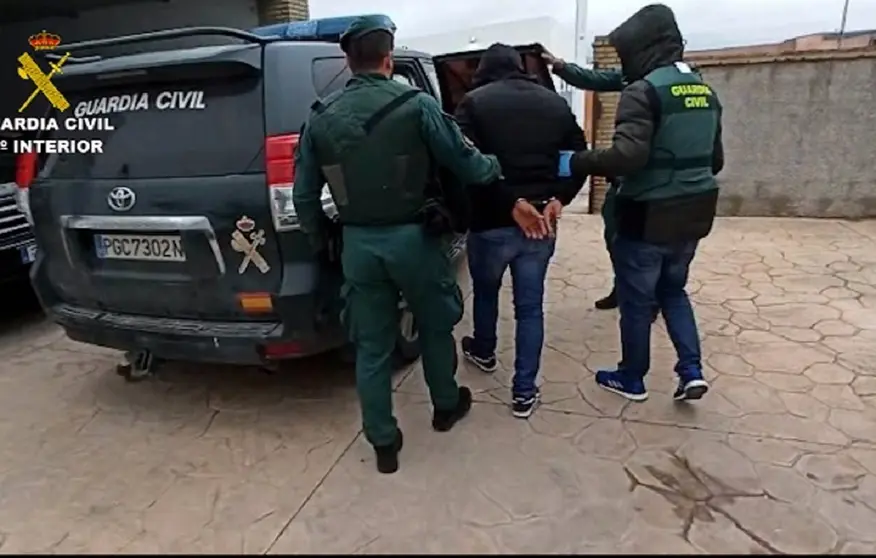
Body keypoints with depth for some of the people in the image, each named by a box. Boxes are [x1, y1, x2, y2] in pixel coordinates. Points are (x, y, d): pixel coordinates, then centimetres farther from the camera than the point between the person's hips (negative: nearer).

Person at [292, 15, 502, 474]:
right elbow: (466, 164, -5)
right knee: (435, 325, 21)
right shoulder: (416, 104, -9)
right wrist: (496, 167, 17)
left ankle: (383, 444, 24)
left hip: (358, 243, 3)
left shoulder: (321, 118, 3)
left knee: (371, 347, 13)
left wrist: (321, 242, 20)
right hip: (412, 237, -2)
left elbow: (304, 196, 5)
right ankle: (446, 406, 42)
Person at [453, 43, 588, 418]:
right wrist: (557, 199, -4)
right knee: (530, 307, 12)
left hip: (491, 222, -3)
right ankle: (524, 392, 15)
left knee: (486, 292, 23)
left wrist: (511, 203, -16)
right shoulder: (555, 102, 11)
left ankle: (484, 353, 47)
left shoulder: (474, 102, -4)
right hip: (542, 223, 3)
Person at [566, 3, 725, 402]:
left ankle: (632, 379, 24)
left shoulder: (644, 91, -16)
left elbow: (628, 155, -28)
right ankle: (691, 371, 18)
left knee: (636, 302, 8)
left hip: (648, 218, -8)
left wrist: (576, 163, -17)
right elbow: (715, 159, 17)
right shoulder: (705, 91, 11)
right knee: (673, 291, 24)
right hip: (691, 215, 8)